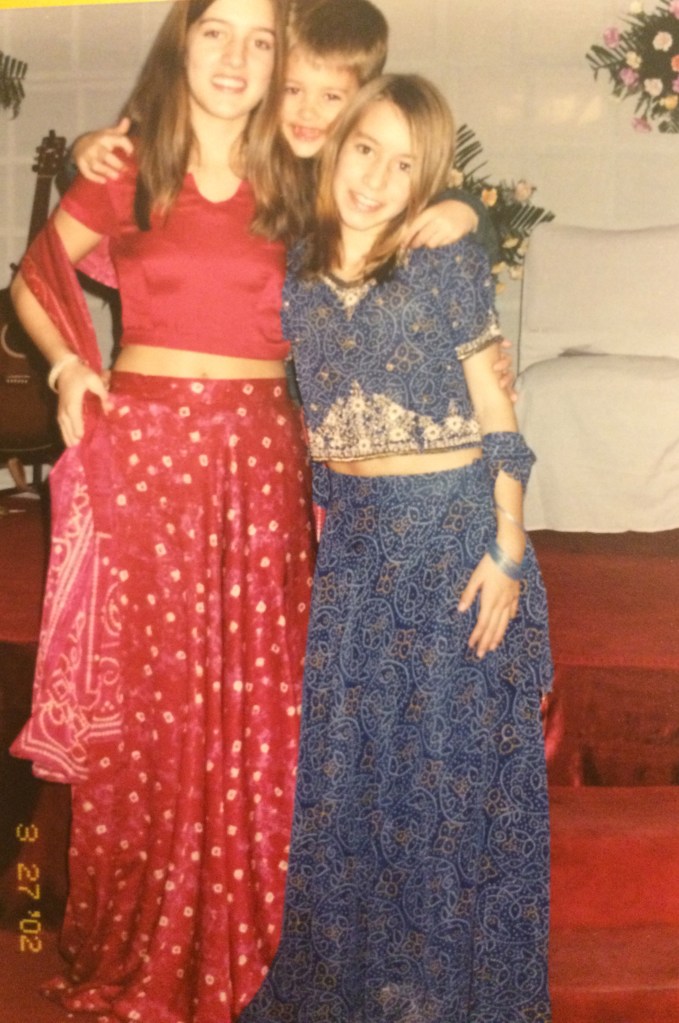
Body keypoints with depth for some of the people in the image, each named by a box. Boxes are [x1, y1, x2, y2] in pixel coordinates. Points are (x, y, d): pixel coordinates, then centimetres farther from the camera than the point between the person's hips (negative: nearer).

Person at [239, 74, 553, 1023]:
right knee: (344, 760, 12)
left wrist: (507, 555, -10)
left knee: (452, 759, 5)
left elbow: (497, 420, -6)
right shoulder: (295, 273, 4)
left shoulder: (447, 263, -8)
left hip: (453, 531, -4)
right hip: (352, 540, 4)